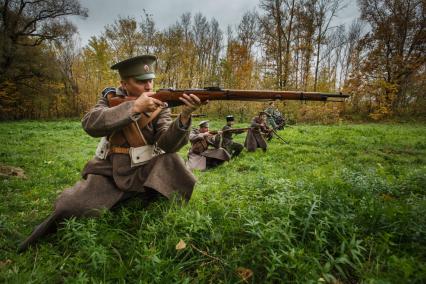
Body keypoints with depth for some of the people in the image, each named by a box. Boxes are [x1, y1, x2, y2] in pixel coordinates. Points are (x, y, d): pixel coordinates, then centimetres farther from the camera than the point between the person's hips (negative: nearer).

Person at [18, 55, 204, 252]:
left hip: (145, 171, 0)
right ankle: (57, 221, 21)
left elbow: (167, 144, -18)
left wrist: (184, 117, -38)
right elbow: (90, 125, -22)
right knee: (71, 206, -17)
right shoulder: (110, 98, -2)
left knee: (172, 161, -28)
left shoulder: (159, 106, -4)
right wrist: (134, 107, -32)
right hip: (109, 171, 0)